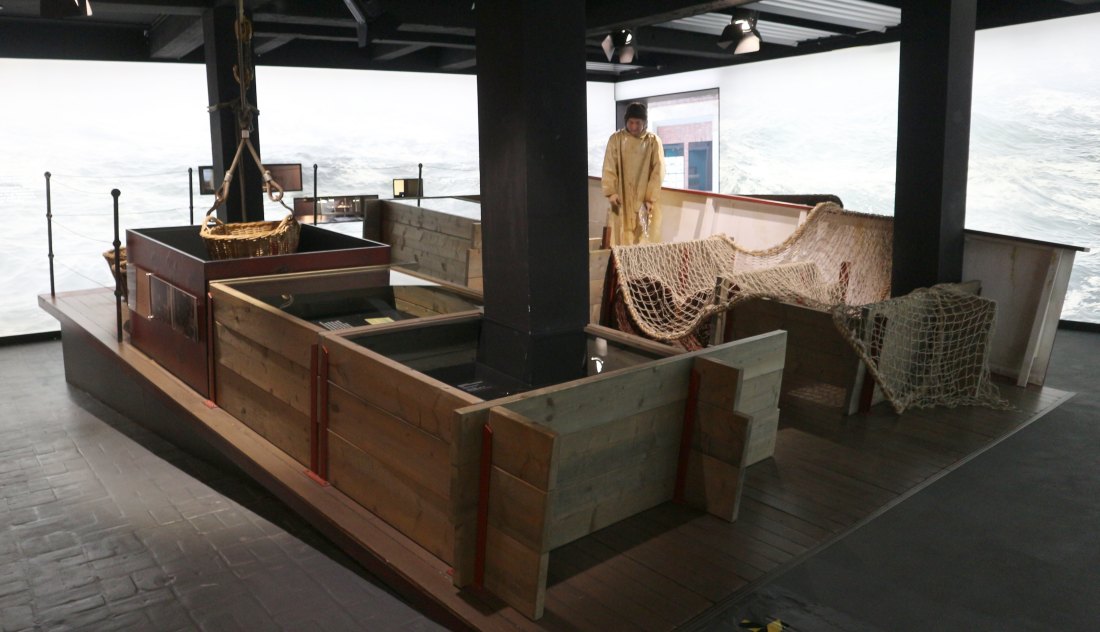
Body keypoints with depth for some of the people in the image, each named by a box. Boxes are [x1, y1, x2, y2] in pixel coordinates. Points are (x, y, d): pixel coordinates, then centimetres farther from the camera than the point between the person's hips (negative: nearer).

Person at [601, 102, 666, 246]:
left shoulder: (654, 141, 0)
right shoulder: (616, 139, 1)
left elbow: (658, 171, -3)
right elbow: (609, 168, -1)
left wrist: (650, 197, -11)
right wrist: (611, 192, -12)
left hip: (645, 199, 0)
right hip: (621, 199, 0)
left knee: (645, 241, -1)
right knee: (622, 239, -2)